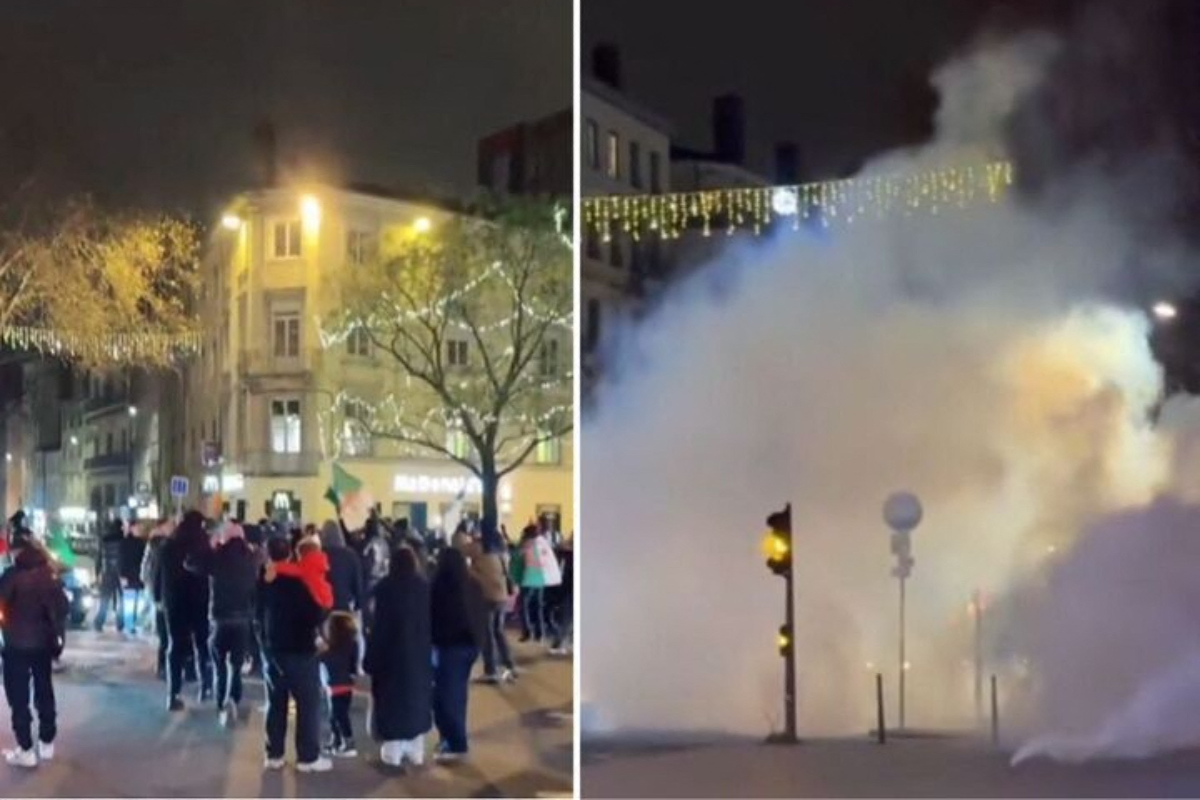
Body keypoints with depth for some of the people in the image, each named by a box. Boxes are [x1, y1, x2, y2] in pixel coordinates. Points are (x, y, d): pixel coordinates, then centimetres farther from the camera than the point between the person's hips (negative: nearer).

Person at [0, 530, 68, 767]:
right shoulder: (49, 573, -1)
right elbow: (61, 606, 3)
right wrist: (58, 636, 12)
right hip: (43, 643, 5)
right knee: (44, 692, 15)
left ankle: (26, 750, 2)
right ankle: (46, 744, 22)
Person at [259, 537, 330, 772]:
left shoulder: (263, 583, 2)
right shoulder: (300, 582, -16)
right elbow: (315, 616, -15)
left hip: (272, 649, 6)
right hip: (300, 650, -6)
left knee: (276, 702, 14)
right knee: (309, 703, 1)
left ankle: (274, 754, 15)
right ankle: (308, 757, 0)